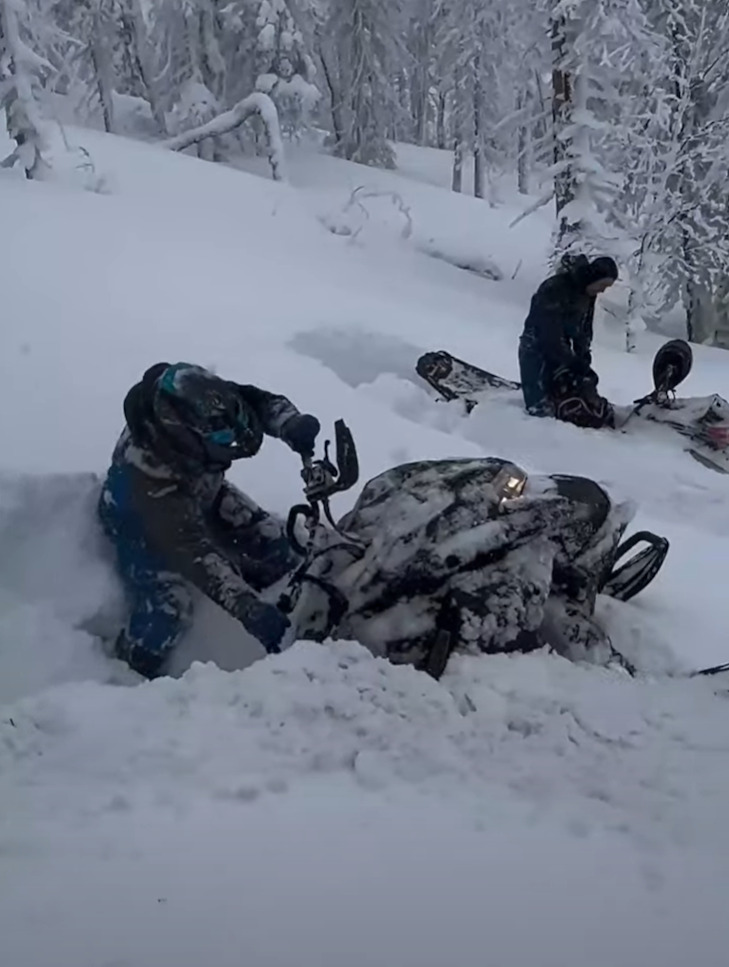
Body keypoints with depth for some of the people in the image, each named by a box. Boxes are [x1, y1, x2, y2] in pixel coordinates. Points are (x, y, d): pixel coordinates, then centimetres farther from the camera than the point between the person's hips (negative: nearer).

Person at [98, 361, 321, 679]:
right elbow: (192, 551, -49)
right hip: (139, 519, -6)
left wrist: (291, 424, -42)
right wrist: (249, 610, -58)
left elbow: (260, 401, -18)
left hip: (199, 492, 6)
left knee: (269, 538, 0)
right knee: (168, 608, -20)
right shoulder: (149, 471, -47)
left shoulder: (192, 398, -33)